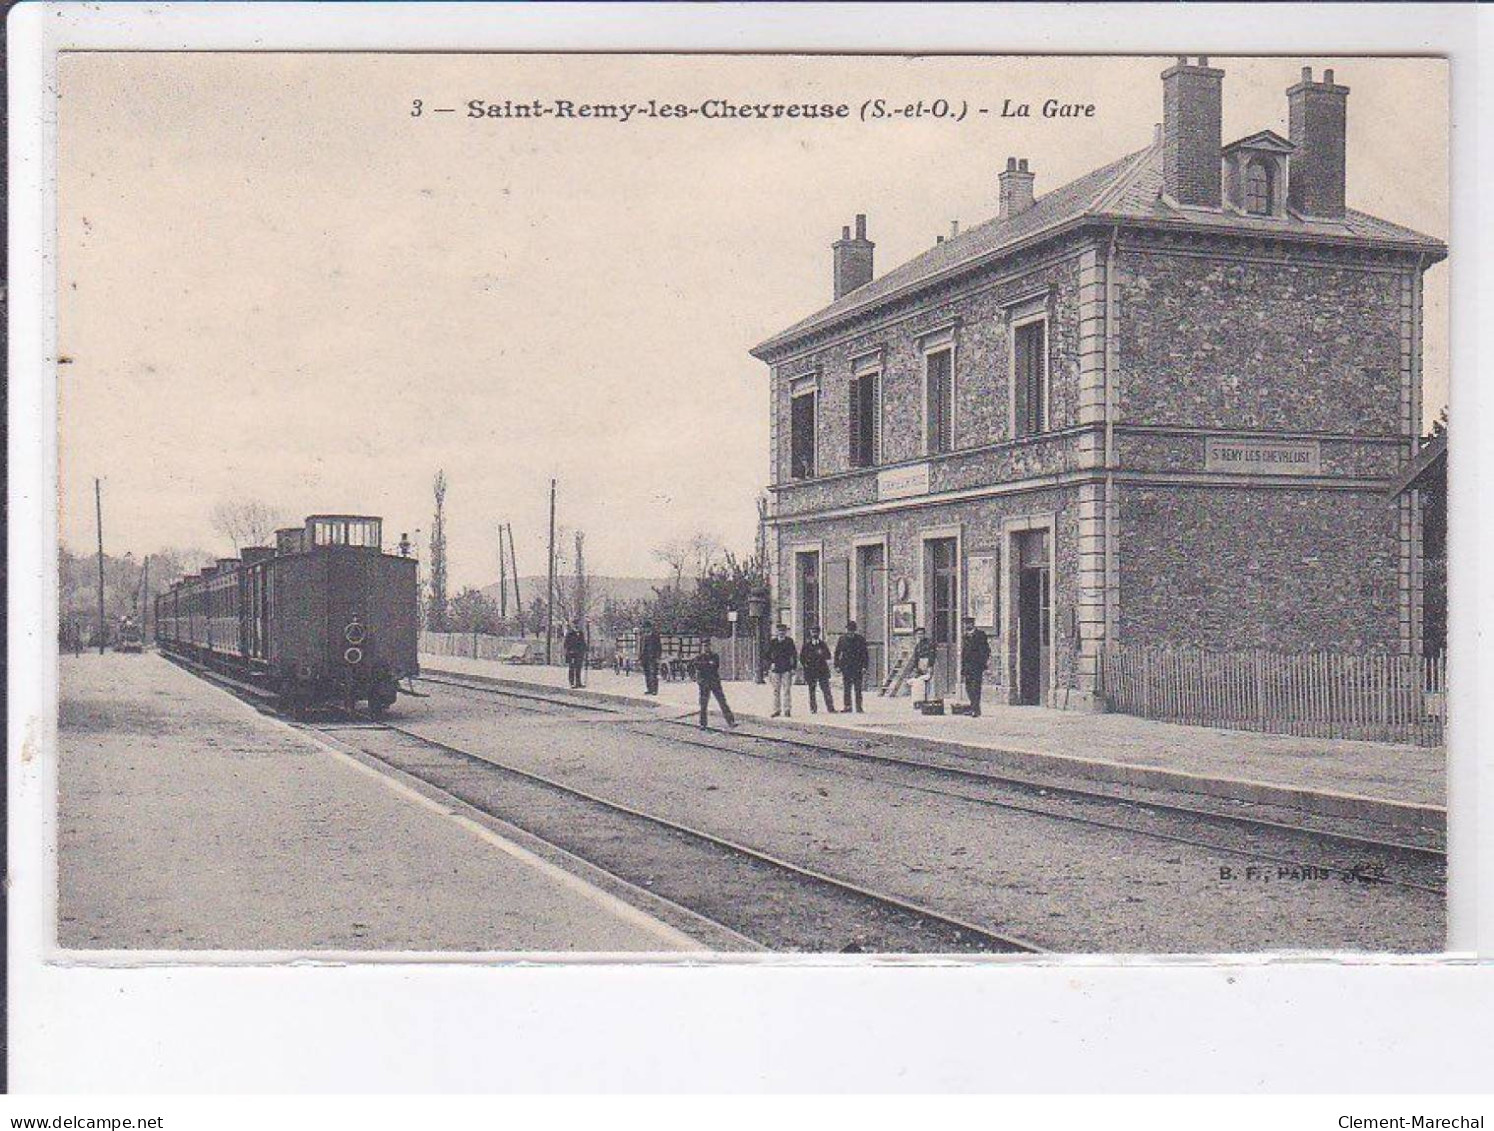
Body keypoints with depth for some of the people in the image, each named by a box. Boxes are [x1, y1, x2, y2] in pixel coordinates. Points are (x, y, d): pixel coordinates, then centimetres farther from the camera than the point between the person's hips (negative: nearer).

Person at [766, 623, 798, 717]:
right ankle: (776, 710, 9)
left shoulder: (789, 641, 4)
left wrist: (794, 667, 1)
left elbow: (794, 655, 6)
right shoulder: (772, 642, 7)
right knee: (776, 690, 4)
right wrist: (770, 664, -2)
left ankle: (787, 709, -2)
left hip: (787, 669, -2)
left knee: (787, 689, -5)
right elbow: (768, 655, 12)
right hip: (775, 669, 2)